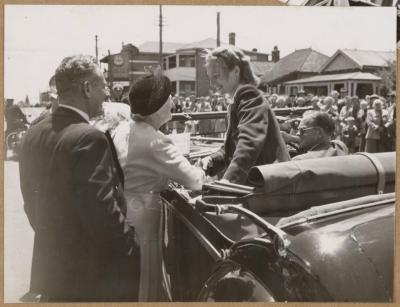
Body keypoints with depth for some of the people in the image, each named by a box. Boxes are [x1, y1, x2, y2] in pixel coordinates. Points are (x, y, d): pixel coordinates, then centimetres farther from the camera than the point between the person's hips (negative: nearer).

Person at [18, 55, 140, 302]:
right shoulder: (89, 138, -22)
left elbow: (32, 202, 12)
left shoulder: (34, 135, 3)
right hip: (96, 277, -7)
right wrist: (136, 253, -14)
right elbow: (104, 213, -26)